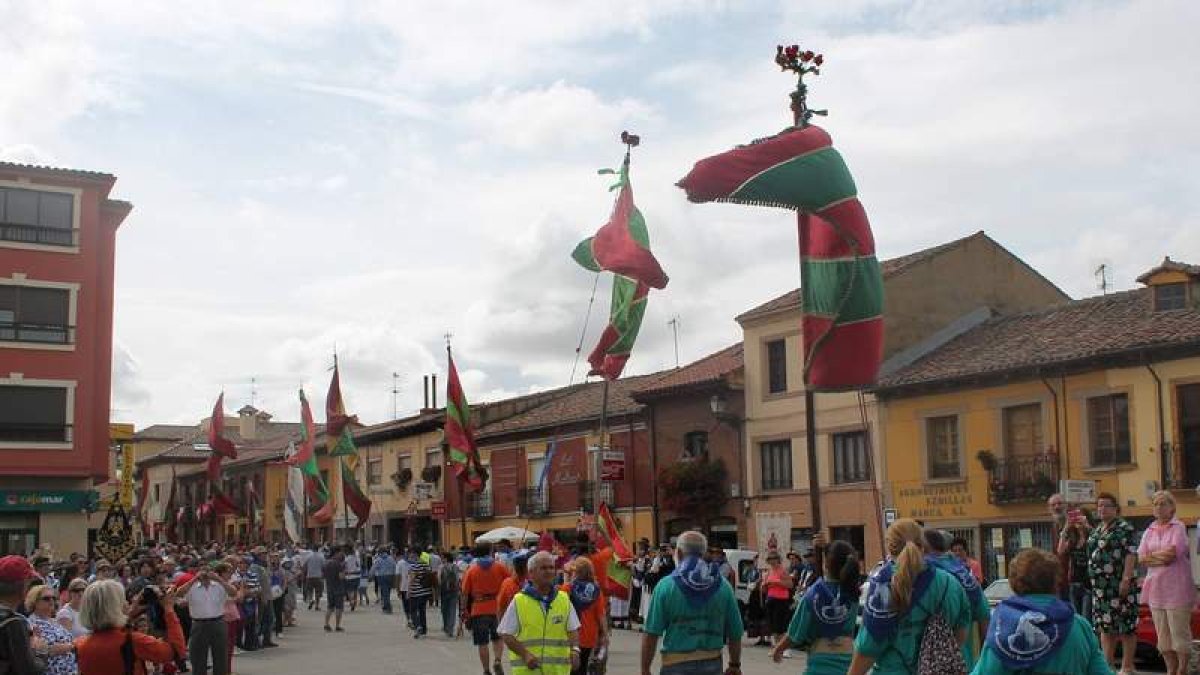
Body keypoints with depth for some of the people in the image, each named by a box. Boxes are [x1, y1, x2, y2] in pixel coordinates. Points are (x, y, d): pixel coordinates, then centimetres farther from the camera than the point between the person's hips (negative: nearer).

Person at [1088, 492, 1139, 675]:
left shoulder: (1124, 527, -6)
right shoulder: (1097, 530, 18)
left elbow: (1131, 554, -14)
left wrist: (1126, 579, -21)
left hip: (1119, 586, -8)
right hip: (1099, 586, 8)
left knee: (1125, 626, -3)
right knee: (1105, 626, 10)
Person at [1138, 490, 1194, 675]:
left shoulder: (1179, 528, -5)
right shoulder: (1150, 531, 13)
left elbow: (1172, 552, -17)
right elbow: (1141, 558, 4)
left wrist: (1152, 555, -3)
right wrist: (1162, 558, -11)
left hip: (1176, 590, -6)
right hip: (1156, 589, 6)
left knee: (1179, 633, -2)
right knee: (1162, 635, 11)